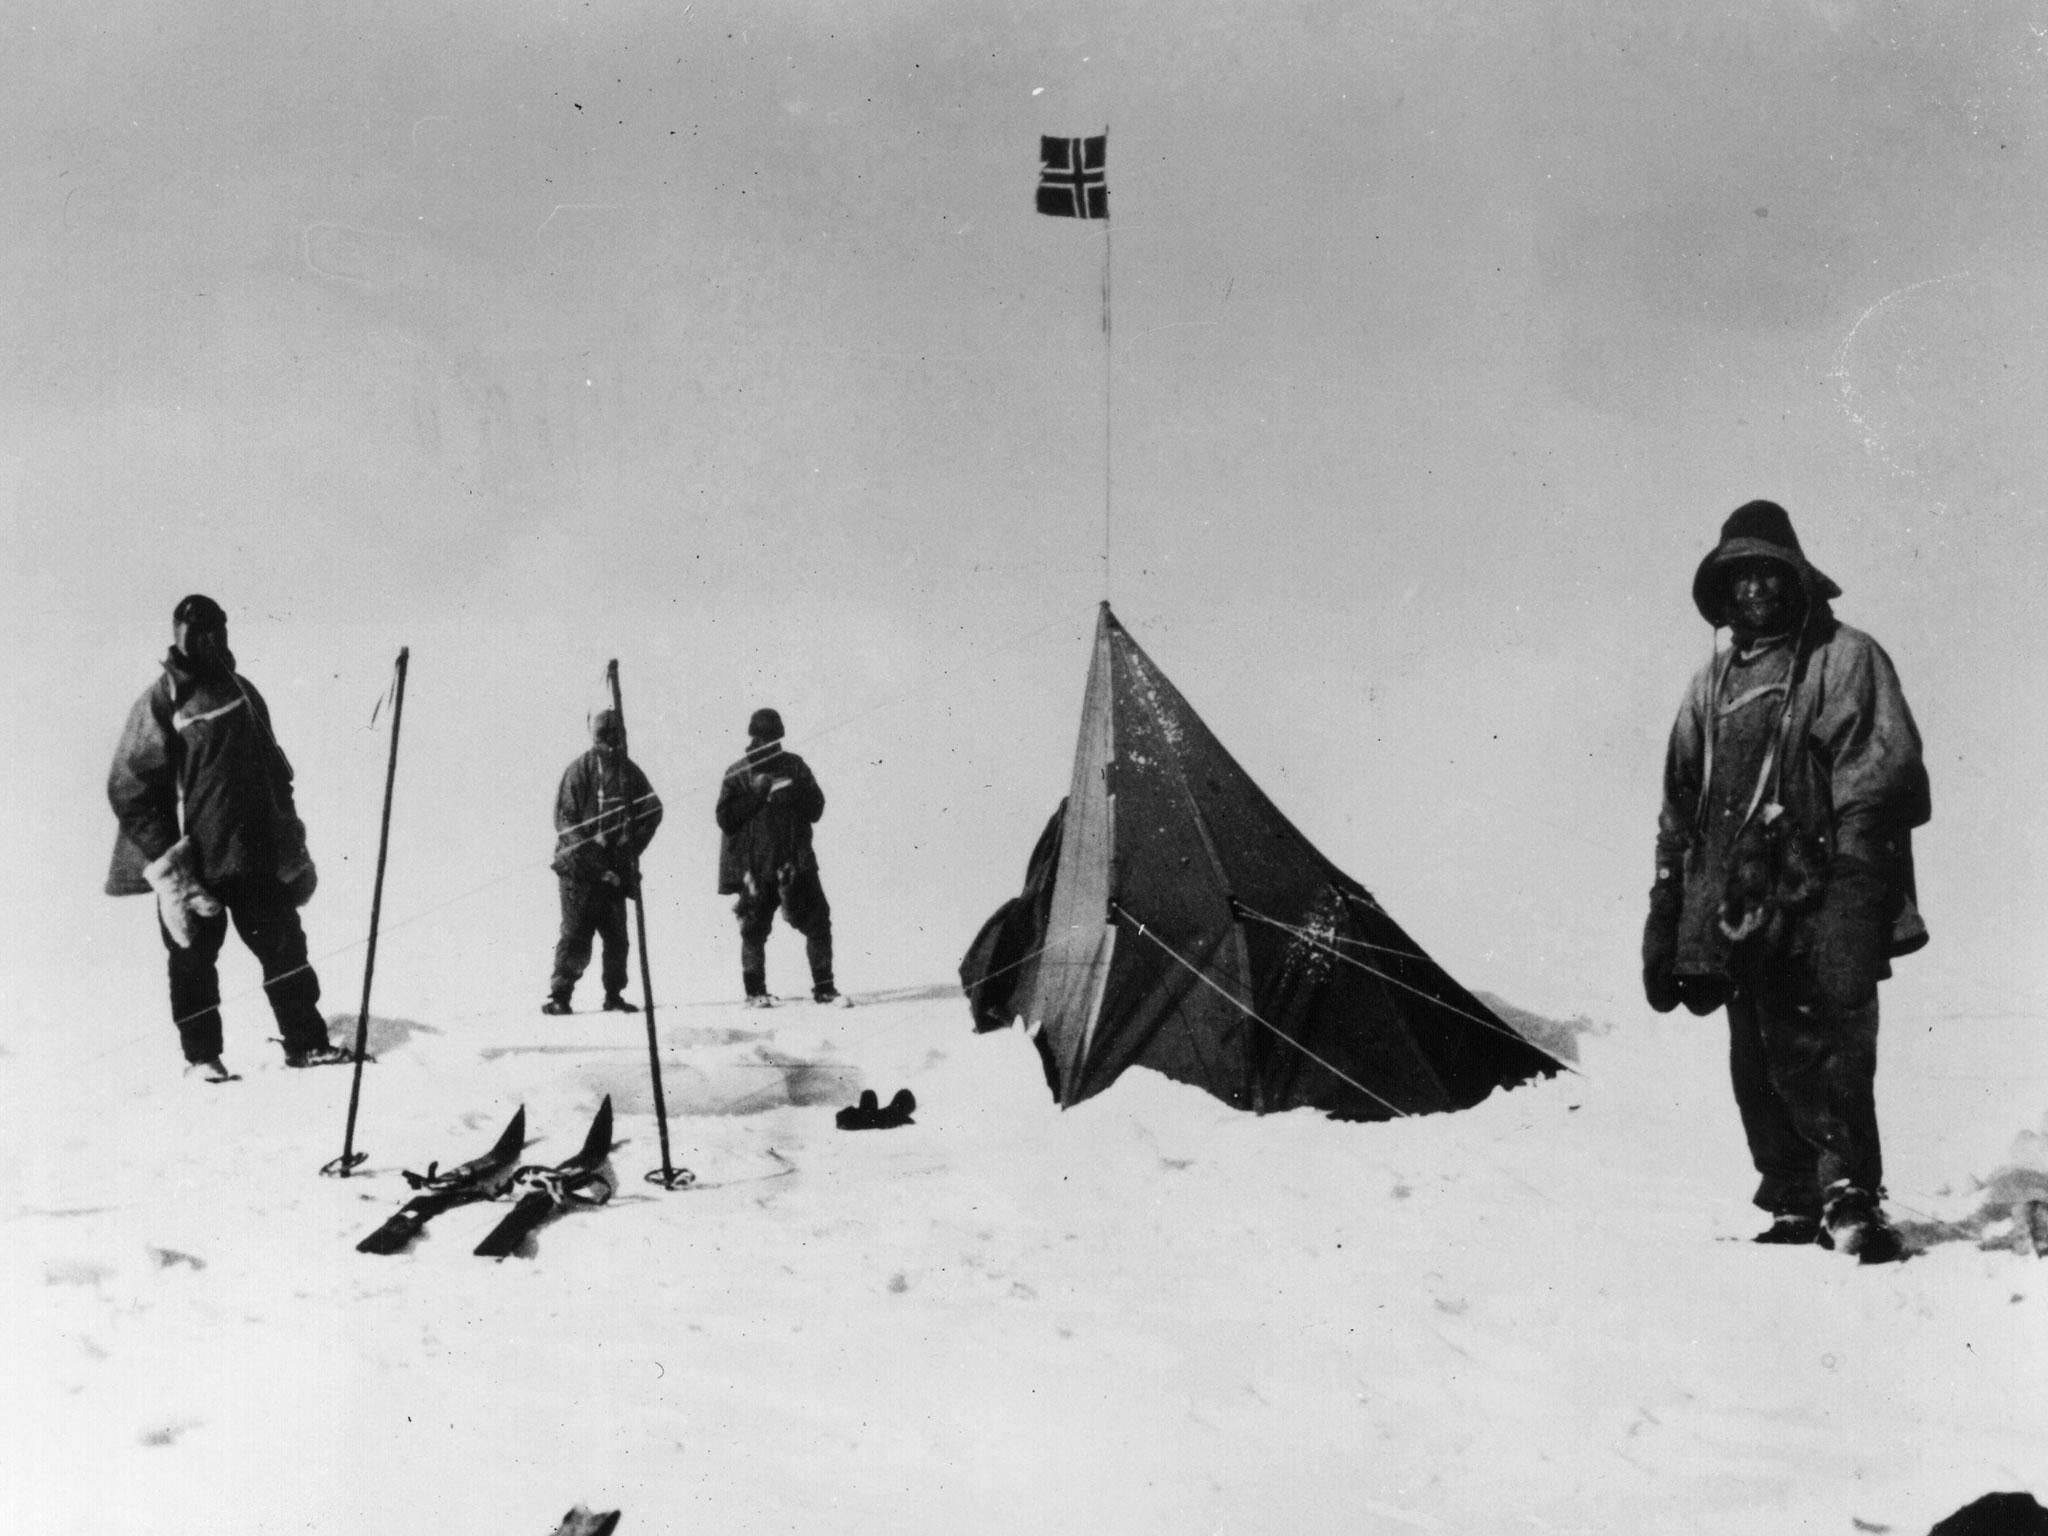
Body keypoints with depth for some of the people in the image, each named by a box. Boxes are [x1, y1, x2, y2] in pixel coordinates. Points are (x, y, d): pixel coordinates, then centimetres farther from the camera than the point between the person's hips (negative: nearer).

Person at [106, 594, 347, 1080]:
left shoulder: (242, 692, 11)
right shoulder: (161, 700, -4)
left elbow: (274, 771, 20)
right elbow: (128, 787, -5)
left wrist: (291, 843, 17)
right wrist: (162, 860, -11)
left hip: (258, 856, 4)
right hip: (193, 862, -4)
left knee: (285, 948, 5)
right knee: (193, 958, 4)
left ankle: (306, 1043, 14)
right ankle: (201, 1055, 17)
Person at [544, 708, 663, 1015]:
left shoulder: (630, 772, 9)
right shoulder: (579, 770, -3)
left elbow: (653, 811, 15)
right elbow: (565, 819, -7)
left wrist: (631, 848, 3)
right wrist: (590, 859, -14)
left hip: (615, 870, 4)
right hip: (581, 869, -4)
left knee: (616, 936, 5)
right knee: (576, 933, -7)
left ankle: (614, 995, 14)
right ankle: (559, 995, -2)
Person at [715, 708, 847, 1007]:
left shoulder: (794, 766, 10)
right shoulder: (738, 774, 5)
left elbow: (816, 808, 5)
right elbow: (725, 818, -4)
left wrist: (791, 795, -13)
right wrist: (755, 793, -13)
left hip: (796, 862, 2)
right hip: (754, 867, -1)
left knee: (818, 922, -4)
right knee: (755, 929, 2)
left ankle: (823, 987, 3)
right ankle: (755, 991, 14)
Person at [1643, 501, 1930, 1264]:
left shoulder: (1846, 657, 6)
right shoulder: (1713, 682, 20)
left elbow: (1885, 772, -3)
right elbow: (1679, 809, 21)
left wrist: (1855, 886, -15)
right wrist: (1665, 921, 16)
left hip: (1823, 894, -5)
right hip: (1737, 905, 5)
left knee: (1827, 1045, -15)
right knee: (1760, 1062, 4)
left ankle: (1851, 1199, -13)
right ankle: (1795, 1205, 12)